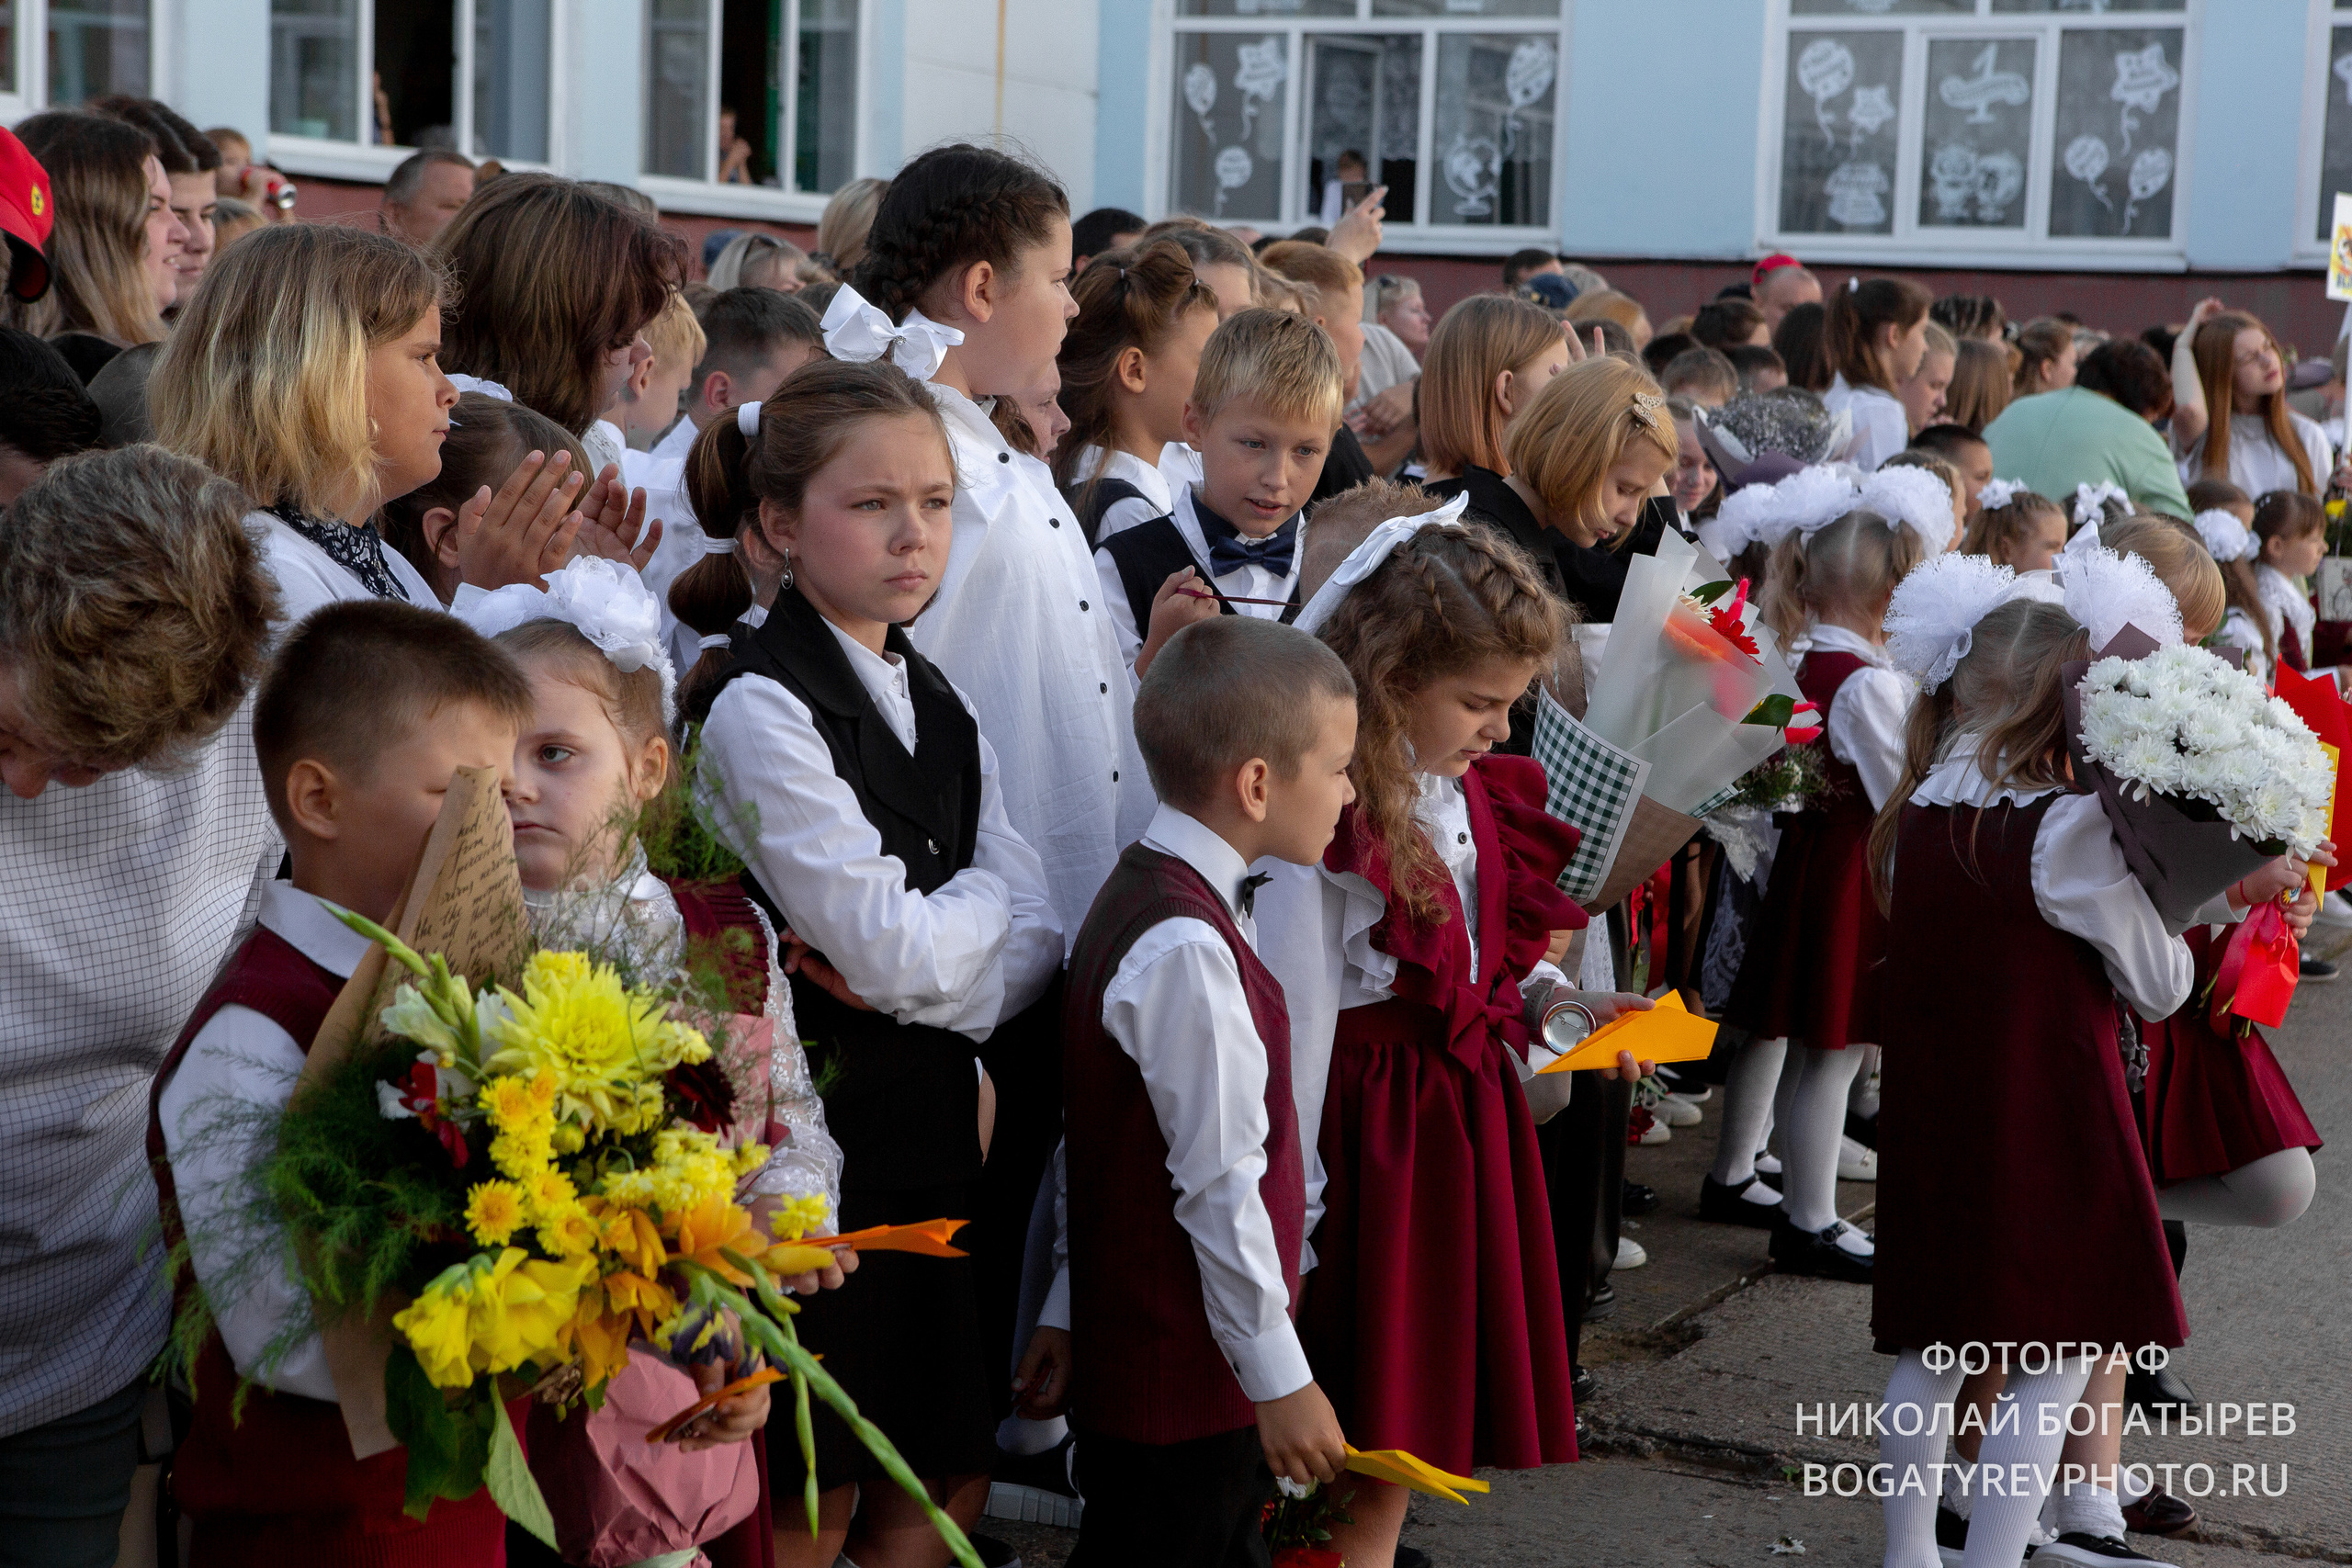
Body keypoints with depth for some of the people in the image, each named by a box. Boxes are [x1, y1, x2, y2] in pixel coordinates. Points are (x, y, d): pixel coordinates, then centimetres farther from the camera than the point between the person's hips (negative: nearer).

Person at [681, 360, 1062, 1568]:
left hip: (932, 1120, 7)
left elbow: (1036, 931, 4)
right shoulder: (760, 706, -14)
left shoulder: (935, 703, 11)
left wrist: (930, 969, -14)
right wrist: (981, 893, 1)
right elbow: (888, 946, -18)